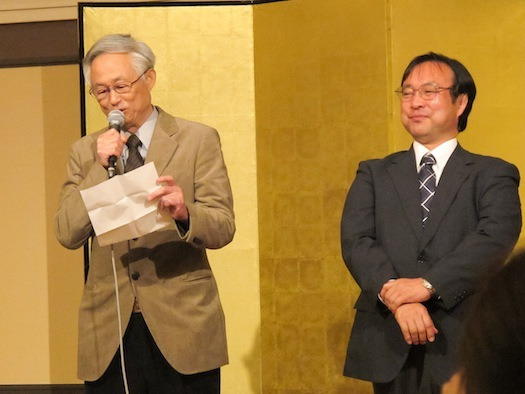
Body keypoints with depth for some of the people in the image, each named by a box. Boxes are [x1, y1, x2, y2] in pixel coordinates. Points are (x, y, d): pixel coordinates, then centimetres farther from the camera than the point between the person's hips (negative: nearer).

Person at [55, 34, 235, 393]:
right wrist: (101, 168, -9)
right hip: (110, 333, 2)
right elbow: (68, 234, 1)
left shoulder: (198, 141, 2)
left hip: (183, 327, -2)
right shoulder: (85, 153, 11)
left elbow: (223, 229, -5)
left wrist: (185, 213, -26)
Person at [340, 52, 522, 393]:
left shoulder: (493, 175, 6)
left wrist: (428, 284, -22)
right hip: (389, 349, 2)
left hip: (464, 350, -2)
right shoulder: (374, 175, 14)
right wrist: (397, 296, -19)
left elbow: (497, 237, -11)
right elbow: (356, 241, -1)